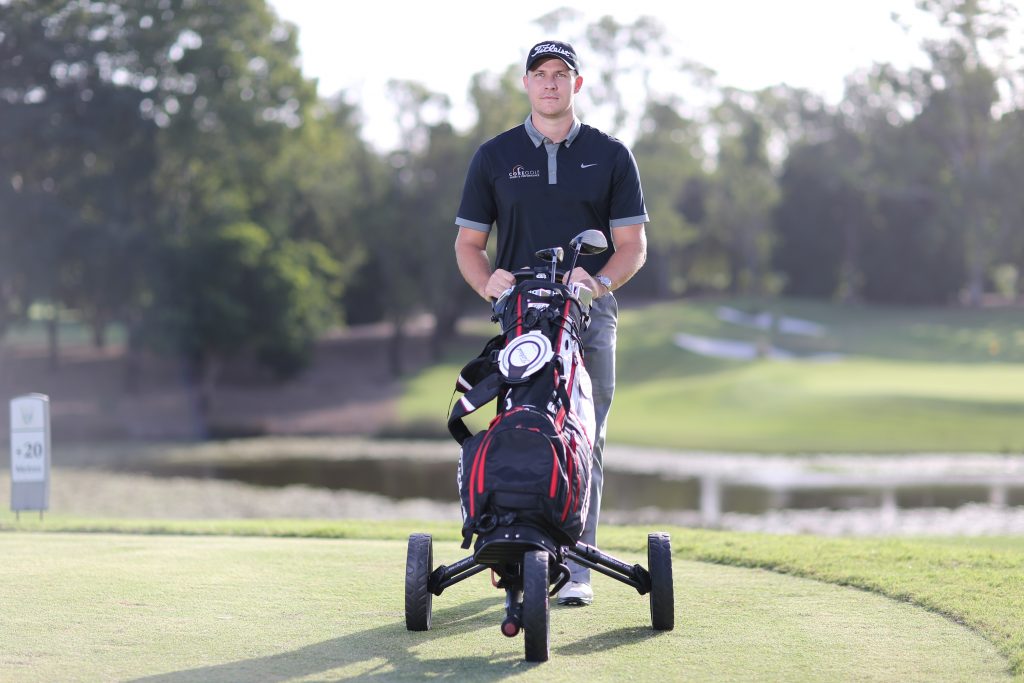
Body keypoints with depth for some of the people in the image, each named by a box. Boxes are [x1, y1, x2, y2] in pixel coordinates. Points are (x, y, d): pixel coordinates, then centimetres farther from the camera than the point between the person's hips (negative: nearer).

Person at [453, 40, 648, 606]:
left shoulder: (610, 156, 11)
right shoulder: (494, 156, 13)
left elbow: (633, 244, 7)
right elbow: (469, 241, 12)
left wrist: (600, 280, -13)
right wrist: (487, 281, -9)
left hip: (590, 313, 0)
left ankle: (575, 567, -4)